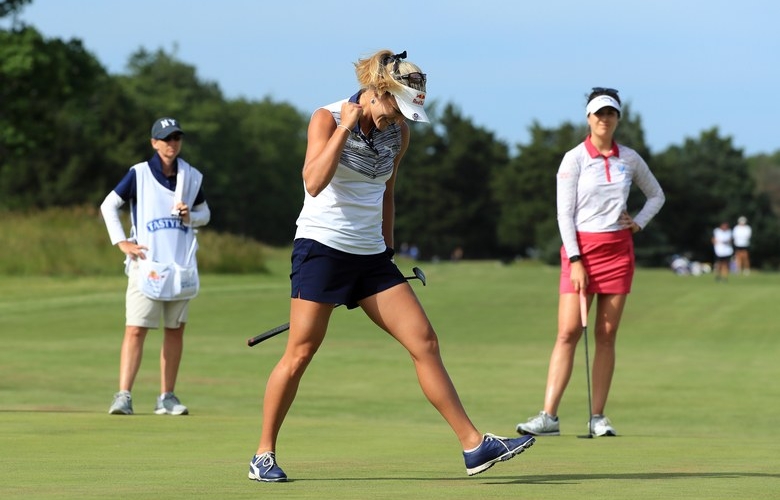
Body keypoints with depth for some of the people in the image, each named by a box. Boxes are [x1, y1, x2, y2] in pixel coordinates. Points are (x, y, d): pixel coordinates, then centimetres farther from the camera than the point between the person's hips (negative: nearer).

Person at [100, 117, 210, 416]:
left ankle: (167, 397, 11)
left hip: (181, 264, 4)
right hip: (146, 264, -4)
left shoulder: (192, 177, 9)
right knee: (136, 329, -12)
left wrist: (190, 217, -3)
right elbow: (108, 206, 3)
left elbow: (204, 213, 20)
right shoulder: (139, 174, -1)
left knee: (175, 330, 5)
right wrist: (121, 242, -7)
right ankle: (123, 396, -15)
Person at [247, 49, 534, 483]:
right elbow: (313, 183, -22)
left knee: (424, 341, -3)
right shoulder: (327, 119, -8)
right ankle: (263, 454, 6)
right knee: (300, 352, -7)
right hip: (322, 247, -6)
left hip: (371, 255, 6)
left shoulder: (398, 132, 9)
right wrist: (345, 127, -20)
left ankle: (474, 446, -3)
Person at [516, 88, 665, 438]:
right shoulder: (575, 159, -3)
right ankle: (548, 415, -13)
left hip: (618, 249, 3)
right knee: (568, 332, -11)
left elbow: (656, 195, 23)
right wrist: (575, 259, -12)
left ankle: (598, 417, 3)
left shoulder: (630, 159, 7)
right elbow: (564, 212, -6)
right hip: (581, 248, -3)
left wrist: (639, 222, 5)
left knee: (606, 335, 2)